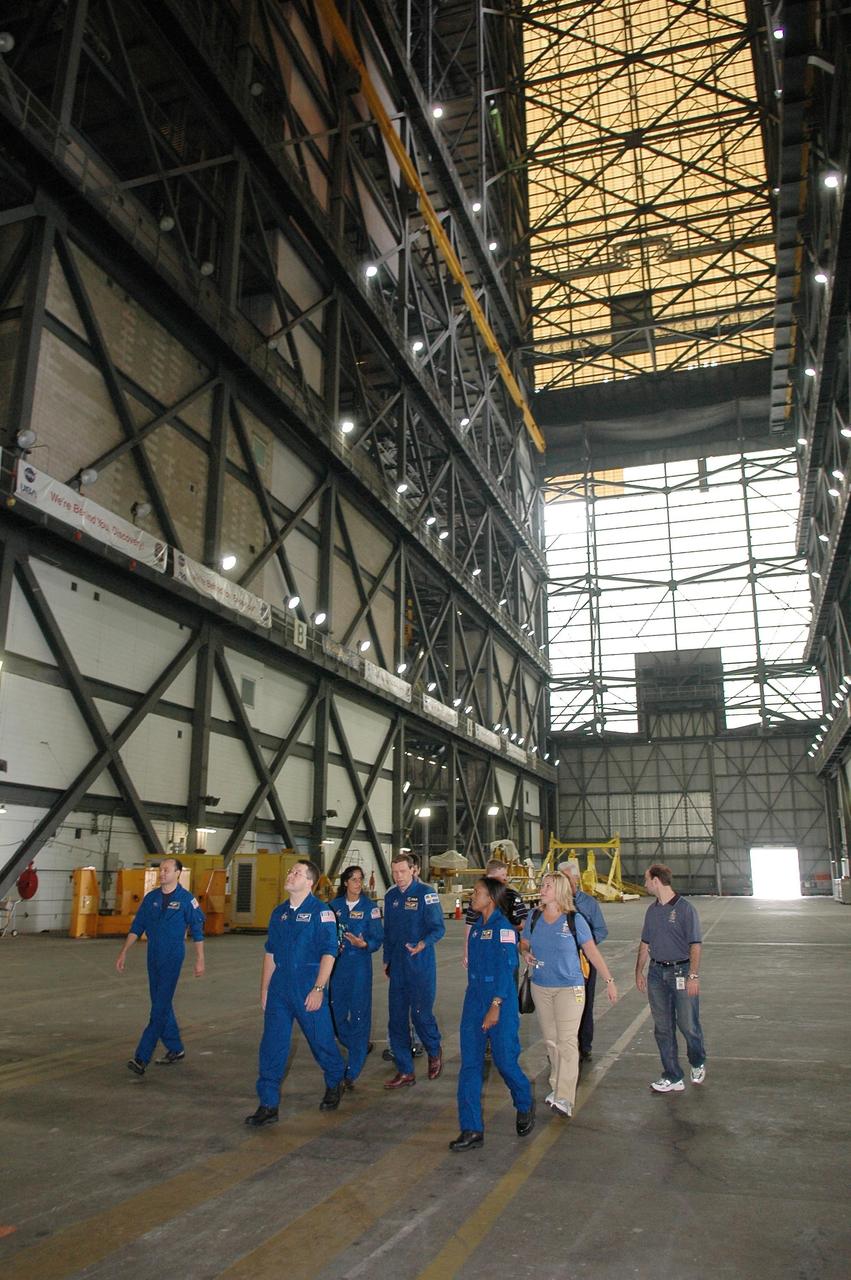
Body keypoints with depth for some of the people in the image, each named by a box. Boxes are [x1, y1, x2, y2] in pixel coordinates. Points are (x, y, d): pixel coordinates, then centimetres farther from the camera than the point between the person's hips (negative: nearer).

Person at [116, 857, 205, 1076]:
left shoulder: (186, 899, -8)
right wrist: (123, 952, 4)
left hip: (172, 959, -6)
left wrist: (200, 960, -4)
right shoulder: (151, 898, 6)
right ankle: (175, 1049, 27)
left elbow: (197, 931, -4)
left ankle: (142, 1058, -7)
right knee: (161, 1004, 13)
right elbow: (137, 927, 10)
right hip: (153, 957, 6)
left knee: (160, 1008, -8)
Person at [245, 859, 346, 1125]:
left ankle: (334, 1085, 35)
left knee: (321, 1041, 9)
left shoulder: (321, 911, -9)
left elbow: (329, 952, -12)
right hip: (279, 989, 5)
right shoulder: (279, 912, 9)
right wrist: (264, 989, 13)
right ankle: (268, 1105, 11)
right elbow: (270, 952, 15)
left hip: (308, 989, -5)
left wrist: (318, 989, -17)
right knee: (272, 1046, 2)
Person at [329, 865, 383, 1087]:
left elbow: (378, 938, -5)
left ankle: (352, 1072, 4)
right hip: (336, 965, 4)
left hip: (360, 965, -3)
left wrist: (364, 944, -23)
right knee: (337, 1013, 7)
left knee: (359, 1014, -5)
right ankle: (361, 1046, 35)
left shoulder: (370, 907, -3)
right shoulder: (334, 906, 5)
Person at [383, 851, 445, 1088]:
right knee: (397, 1019, 6)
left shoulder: (426, 893, -10)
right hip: (397, 966, 6)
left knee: (421, 1014, 0)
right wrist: (387, 959, 18)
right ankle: (405, 1072, 17)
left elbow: (438, 927, -14)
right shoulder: (390, 896, 8)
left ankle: (435, 1053, 30)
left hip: (421, 965, -5)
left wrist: (423, 944, -31)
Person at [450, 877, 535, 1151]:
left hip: (500, 1004, -7)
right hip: (474, 1000, 7)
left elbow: (505, 968, -18)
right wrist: (476, 1002, 17)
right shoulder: (476, 927, 10)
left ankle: (525, 1107, 32)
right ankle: (471, 1130, 10)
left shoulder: (503, 927, -13)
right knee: (469, 1064, 4)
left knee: (505, 1061, 3)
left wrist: (496, 1006, -21)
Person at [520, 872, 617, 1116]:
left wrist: (609, 981, -2)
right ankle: (556, 1085, 27)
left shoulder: (574, 920, -10)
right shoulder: (534, 917, 1)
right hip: (540, 986, 4)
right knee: (551, 1040, 13)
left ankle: (564, 1099, -10)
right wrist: (526, 954, -8)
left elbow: (592, 951, -4)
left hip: (569, 988, -4)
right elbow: (523, 943, 15)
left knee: (567, 1041, -9)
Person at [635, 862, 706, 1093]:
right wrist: (639, 971, 14)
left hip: (681, 972, -6)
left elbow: (695, 944, -12)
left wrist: (693, 976, -17)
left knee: (688, 1024, 1)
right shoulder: (652, 910, 9)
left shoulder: (684, 908, -10)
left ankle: (698, 1063, 29)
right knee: (663, 1028, 7)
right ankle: (672, 1078, 16)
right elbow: (645, 943, 17)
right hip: (656, 972, 6)